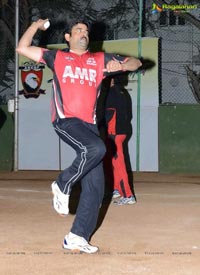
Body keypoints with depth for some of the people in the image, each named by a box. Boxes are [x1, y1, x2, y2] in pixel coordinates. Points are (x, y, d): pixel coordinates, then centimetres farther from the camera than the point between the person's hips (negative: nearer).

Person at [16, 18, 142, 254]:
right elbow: (22, 48, 9)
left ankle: (76, 237, 6)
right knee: (96, 148, -34)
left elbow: (135, 63, 18)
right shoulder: (57, 57, 13)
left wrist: (121, 66, -2)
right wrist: (35, 26, 3)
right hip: (65, 120, -4)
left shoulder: (100, 59, 19)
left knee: (95, 186, -1)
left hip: (89, 125, 4)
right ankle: (62, 185, -11)